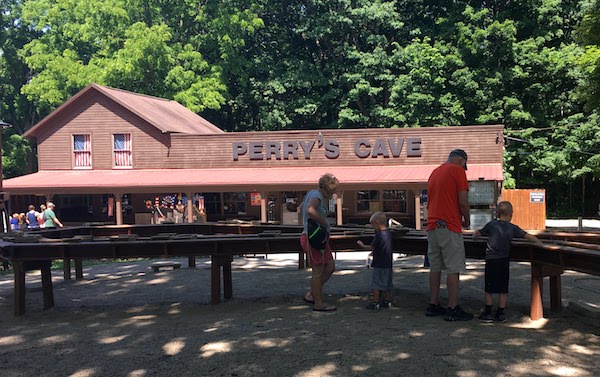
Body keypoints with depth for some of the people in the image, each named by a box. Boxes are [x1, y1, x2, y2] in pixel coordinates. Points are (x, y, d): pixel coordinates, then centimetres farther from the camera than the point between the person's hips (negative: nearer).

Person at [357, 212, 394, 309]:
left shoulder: (379, 235, -17)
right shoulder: (389, 233, 8)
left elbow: (372, 247, -10)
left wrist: (362, 245, 4)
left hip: (379, 264, -8)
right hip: (388, 264, 8)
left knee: (376, 283, -1)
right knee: (387, 283, 15)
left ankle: (375, 302, 1)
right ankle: (387, 301, 22)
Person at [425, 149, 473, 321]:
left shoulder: (434, 172, 19)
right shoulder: (458, 171, -4)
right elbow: (463, 202, -11)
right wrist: (467, 221, 5)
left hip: (432, 225, 8)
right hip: (449, 226, -8)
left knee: (435, 267, 11)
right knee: (453, 268, -3)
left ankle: (433, 305, 15)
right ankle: (453, 309, -1)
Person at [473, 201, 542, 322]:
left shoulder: (491, 224, 0)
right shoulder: (513, 228, 4)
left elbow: (478, 233, 15)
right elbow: (529, 236, 9)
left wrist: (475, 234, 37)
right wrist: (540, 243, 24)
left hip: (491, 261, -2)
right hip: (504, 261, 2)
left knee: (489, 289, 5)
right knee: (503, 289, 11)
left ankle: (488, 313, 9)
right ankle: (500, 314, 16)